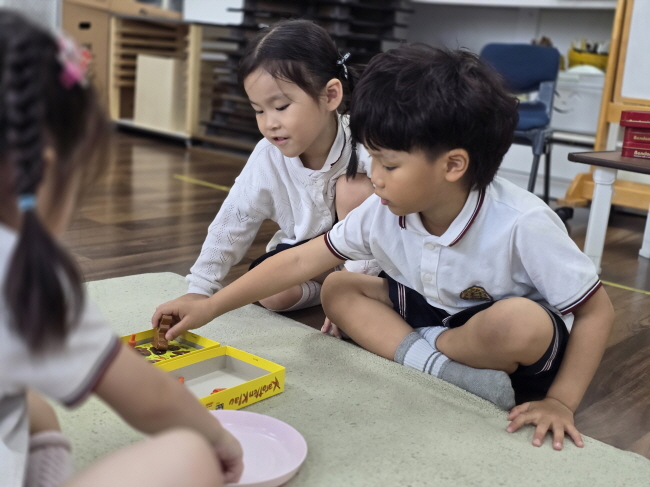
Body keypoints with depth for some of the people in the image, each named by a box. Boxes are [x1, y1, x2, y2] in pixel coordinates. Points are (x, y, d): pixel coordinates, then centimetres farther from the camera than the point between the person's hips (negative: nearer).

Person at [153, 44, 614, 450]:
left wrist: (560, 401, -26)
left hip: (508, 337, -5)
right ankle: (444, 370, -21)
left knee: (523, 323, -39)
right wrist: (211, 307, -13)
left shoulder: (522, 224, -31)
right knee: (338, 289, -8)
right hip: (430, 310, 5)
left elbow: (598, 310, -21)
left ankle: (421, 348, -10)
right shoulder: (383, 212, -17)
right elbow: (302, 260, -12)